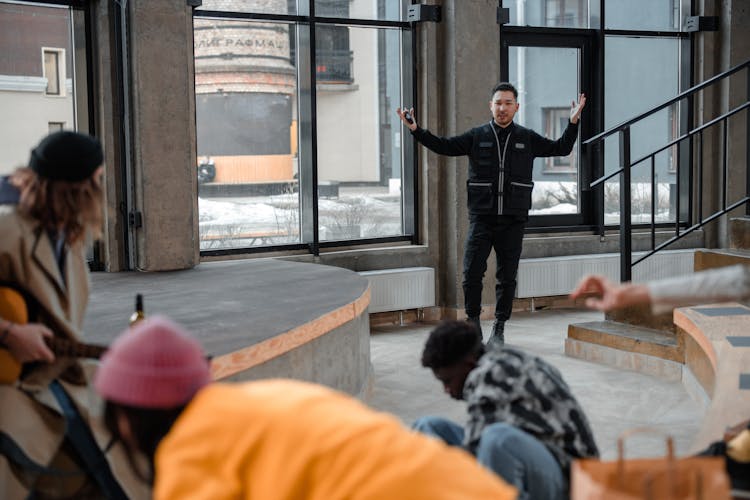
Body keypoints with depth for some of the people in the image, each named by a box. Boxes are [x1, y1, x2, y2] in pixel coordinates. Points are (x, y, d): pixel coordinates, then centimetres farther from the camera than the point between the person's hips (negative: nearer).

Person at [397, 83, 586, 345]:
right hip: (481, 218, -1)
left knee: (507, 277, 6)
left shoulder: (527, 138, 8)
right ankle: (473, 321, 13)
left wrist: (573, 122, 1)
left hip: (513, 220, 1)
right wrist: (416, 130, -7)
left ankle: (499, 327, 20)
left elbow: (561, 148, 13)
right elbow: (444, 146, 3)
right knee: (471, 273, -6)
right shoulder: (476, 136, 5)